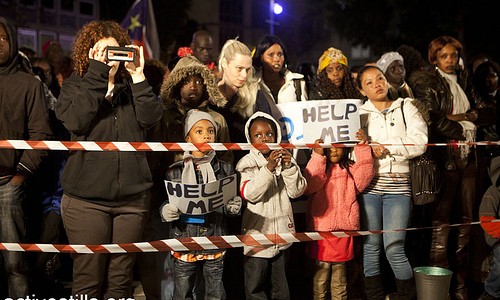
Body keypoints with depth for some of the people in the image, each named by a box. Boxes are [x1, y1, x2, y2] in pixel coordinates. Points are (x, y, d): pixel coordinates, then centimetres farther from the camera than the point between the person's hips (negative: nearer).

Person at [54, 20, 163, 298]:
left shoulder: (132, 86, 10)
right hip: (87, 199, -2)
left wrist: (138, 75, -11)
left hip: (133, 198, 2)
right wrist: (97, 75, -14)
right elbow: (76, 121, -14)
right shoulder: (75, 85, 6)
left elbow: (151, 117, -7)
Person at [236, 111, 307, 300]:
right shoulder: (248, 163, -7)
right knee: (255, 285, 5)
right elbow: (249, 193, -21)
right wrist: (268, 169, -28)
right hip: (257, 233, -4)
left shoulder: (283, 159, 5)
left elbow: (296, 191, -3)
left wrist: (289, 167, -18)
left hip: (280, 232, 4)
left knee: (279, 284, 17)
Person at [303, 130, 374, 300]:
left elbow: (363, 178, -10)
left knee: (340, 272, 14)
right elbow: (309, 185, -17)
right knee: (322, 270, 3)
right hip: (321, 228, -2)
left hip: (344, 229, 2)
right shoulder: (318, 168, 1)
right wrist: (318, 156, -20)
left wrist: (362, 148, -14)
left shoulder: (351, 169, 9)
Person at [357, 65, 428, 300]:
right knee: (371, 246, 3)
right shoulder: (359, 113, 13)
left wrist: (384, 147, -8)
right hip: (368, 185, 1)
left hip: (398, 186, -1)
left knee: (394, 248, -8)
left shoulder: (406, 108, 11)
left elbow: (418, 143, -4)